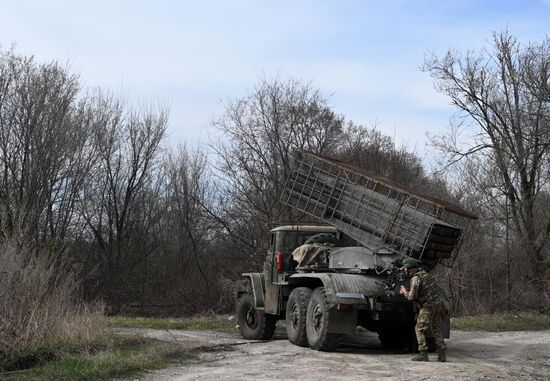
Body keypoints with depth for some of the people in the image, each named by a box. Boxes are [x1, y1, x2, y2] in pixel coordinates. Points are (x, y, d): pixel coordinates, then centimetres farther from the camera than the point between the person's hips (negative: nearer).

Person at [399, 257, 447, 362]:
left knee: (420, 329, 1)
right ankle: (442, 355, 8)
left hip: (428, 306, -8)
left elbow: (412, 296, -14)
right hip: (438, 305, 8)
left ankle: (423, 354, -4)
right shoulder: (426, 274, 16)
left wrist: (405, 292, 5)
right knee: (437, 330, 12)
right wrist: (407, 292, 21)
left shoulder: (416, 278, -12)